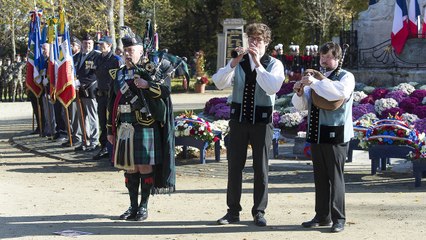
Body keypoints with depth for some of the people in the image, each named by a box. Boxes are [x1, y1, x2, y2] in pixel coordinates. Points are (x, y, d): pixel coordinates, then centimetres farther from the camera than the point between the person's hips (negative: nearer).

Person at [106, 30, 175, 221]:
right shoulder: (118, 75, 15)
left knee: (145, 166, -2)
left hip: (145, 128, -5)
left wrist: (147, 85, -24)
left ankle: (144, 207, 9)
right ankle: (133, 206, 18)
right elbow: (112, 104, 17)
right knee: (129, 168, 8)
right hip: (124, 128, 5)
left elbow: (166, 89, -11)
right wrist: (110, 130, 15)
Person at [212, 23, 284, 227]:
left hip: (262, 120, -2)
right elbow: (219, 83, -9)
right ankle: (233, 211, 13)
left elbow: (273, 87, -19)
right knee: (234, 165, 4)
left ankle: (259, 212, 12)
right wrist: (234, 62, -21)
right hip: (239, 118, 2)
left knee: (261, 167, 2)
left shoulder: (274, 64, 0)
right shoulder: (238, 63, 6)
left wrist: (257, 64, -21)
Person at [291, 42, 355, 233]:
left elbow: (341, 91, -25)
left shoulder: (346, 77, -1)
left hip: (335, 135, -6)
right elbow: (301, 105, 15)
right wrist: (299, 93, -6)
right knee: (320, 177, 10)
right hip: (316, 134, 6)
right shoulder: (315, 77, 15)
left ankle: (338, 218, 1)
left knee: (335, 176, -5)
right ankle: (322, 216, 18)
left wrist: (315, 83, -24)